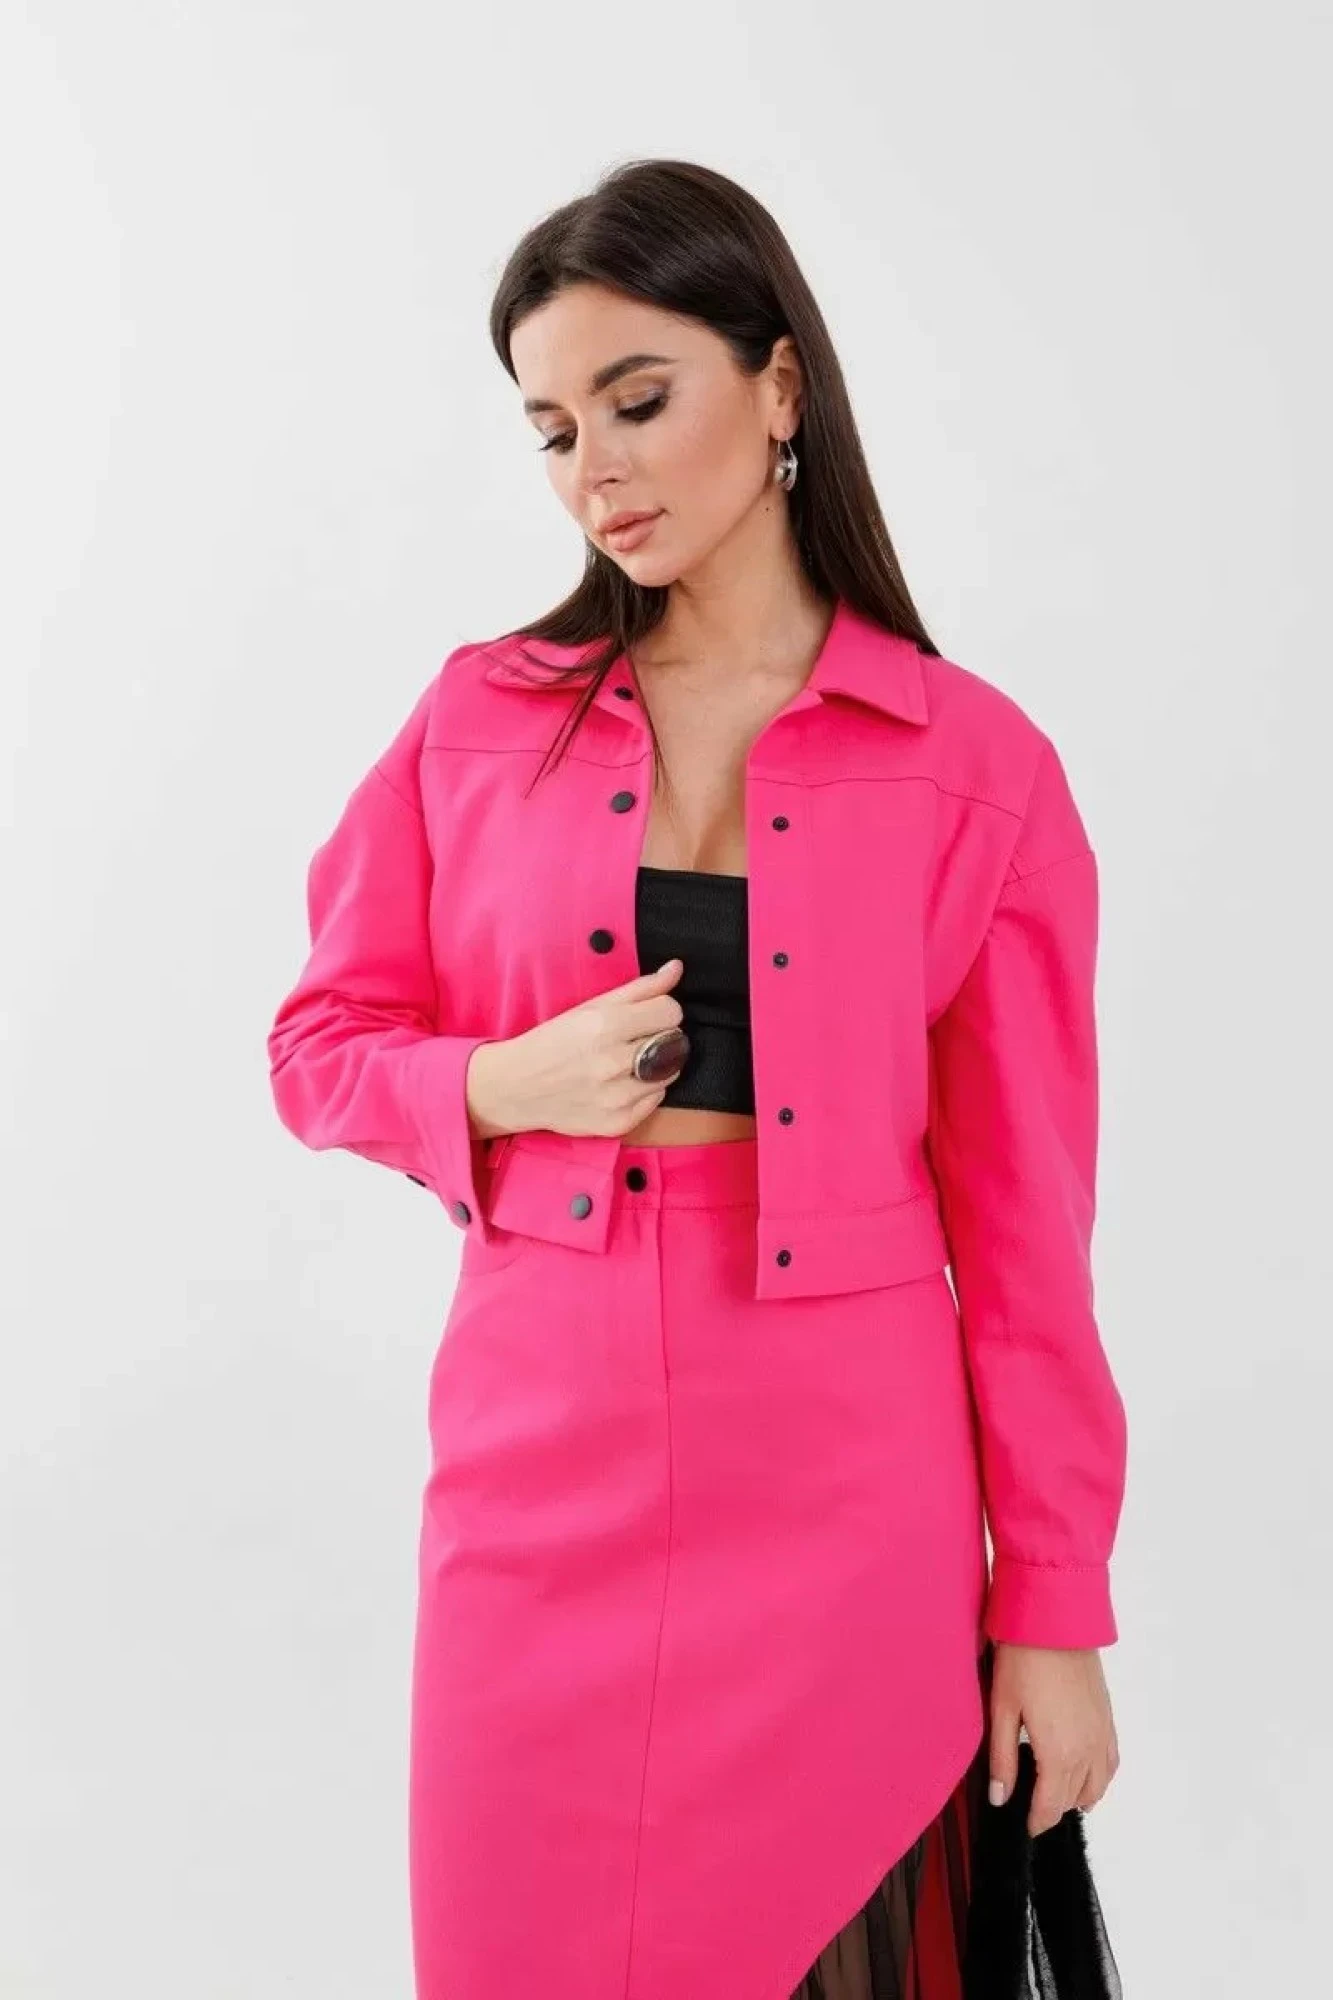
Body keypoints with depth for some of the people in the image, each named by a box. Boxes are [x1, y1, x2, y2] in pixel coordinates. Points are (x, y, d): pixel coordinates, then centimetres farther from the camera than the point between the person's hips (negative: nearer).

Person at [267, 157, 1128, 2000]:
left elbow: (1025, 1221, -2)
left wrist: (1056, 1608, -1)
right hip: (544, 1480, 2)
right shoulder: (481, 721, 3)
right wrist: (505, 1086, -12)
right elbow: (323, 1045, 10)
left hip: (846, 1502, -1)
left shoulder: (978, 767, -4)